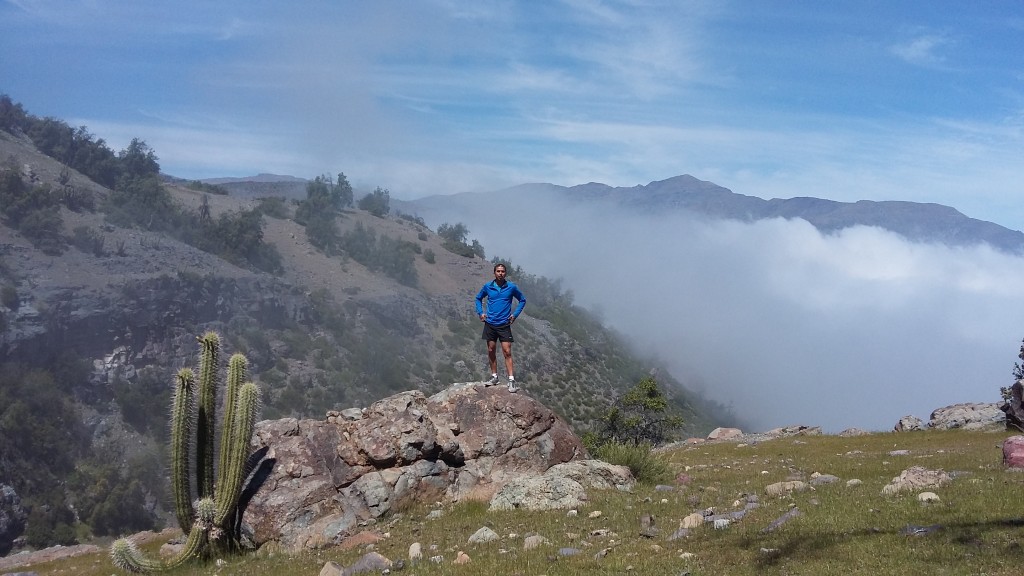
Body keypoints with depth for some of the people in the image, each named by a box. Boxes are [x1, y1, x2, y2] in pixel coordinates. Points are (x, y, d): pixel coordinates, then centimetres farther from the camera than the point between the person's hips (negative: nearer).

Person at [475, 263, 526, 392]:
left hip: (504, 325, -2)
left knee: (507, 352, -8)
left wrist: (515, 314, 1)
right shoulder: (487, 287, 1)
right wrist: (480, 312, 7)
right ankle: (494, 377, 22)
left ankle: (511, 381, -9)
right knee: (491, 351, 9)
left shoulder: (512, 287, -4)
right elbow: (478, 298, 19)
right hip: (490, 324, 2)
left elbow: (522, 300, 10)